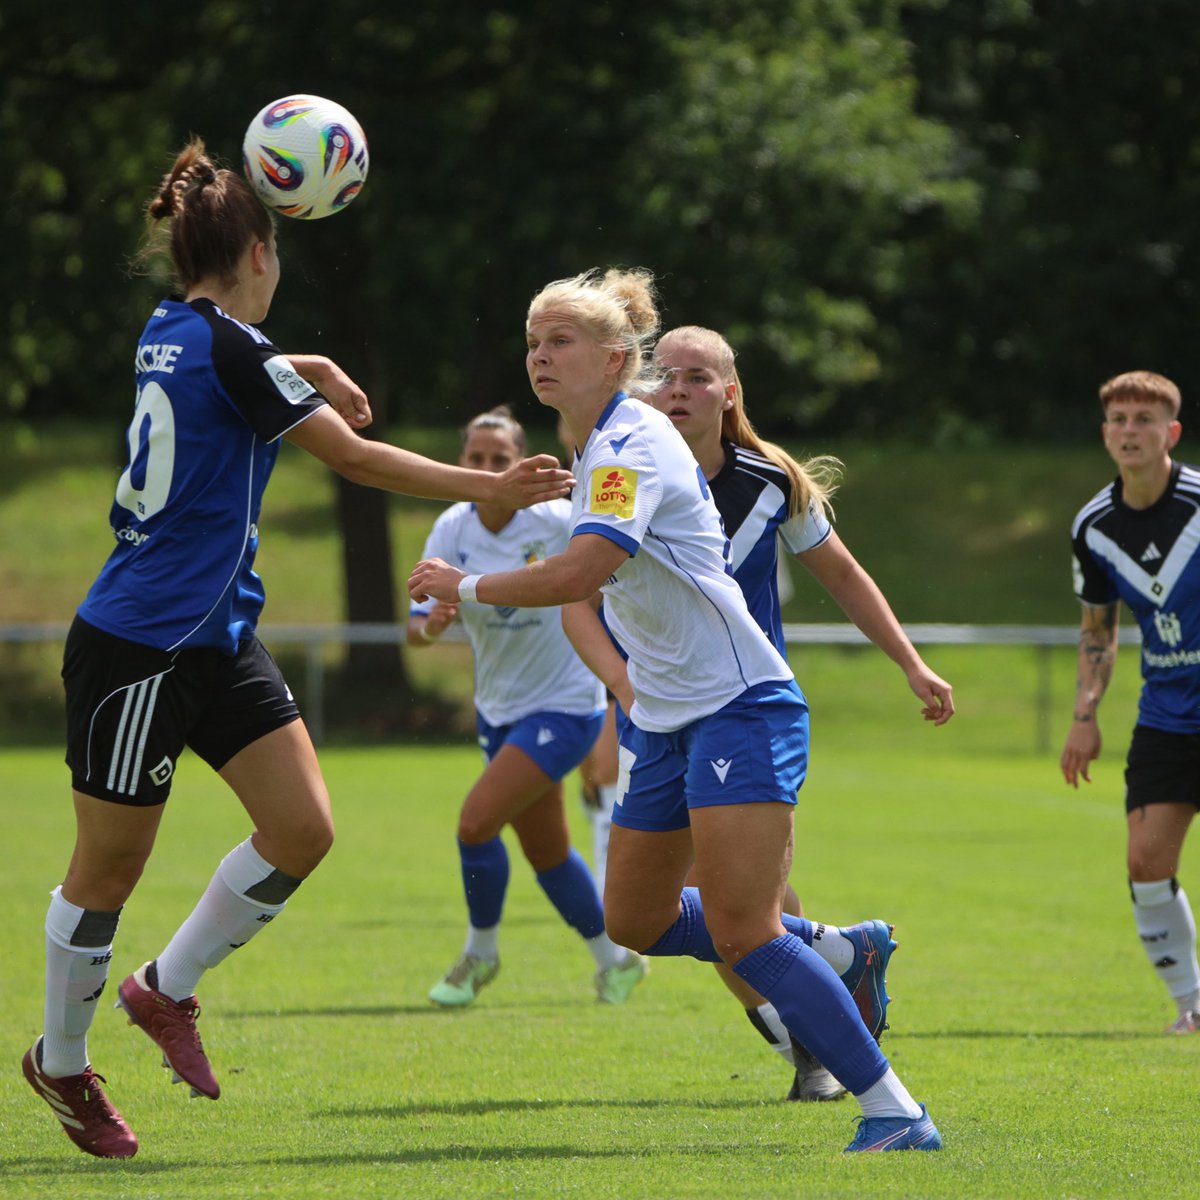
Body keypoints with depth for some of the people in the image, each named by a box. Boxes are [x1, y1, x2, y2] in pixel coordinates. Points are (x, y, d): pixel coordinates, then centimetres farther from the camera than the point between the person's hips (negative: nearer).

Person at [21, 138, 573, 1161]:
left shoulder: (169, 335, 8)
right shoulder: (230, 347, -17)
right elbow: (354, 455, -14)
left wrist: (303, 370, 23)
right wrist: (491, 490, -9)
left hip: (215, 639, 9)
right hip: (136, 645, -9)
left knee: (302, 828, 1)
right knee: (109, 866, 4)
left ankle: (168, 989, 18)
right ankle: (61, 1061, 20)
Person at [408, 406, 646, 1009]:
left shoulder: (558, 521, -21)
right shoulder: (451, 530, -10)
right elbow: (416, 628, -15)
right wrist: (429, 625, -37)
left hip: (564, 705, -5)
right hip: (499, 706, 5)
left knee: (477, 821, -19)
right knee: (546, 852, 15)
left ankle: (480, 952, 6)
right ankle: (614, 958, 37)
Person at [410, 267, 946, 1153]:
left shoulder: (632, 443, -16)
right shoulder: (601, 448, 14)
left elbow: (579, 573, -31)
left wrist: (464, 587, -21)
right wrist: (626, 679, 20)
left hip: (741, 706, -10)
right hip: (668, 718, 10)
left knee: (739, 931, -18)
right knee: (636, 920, 15)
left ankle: (896, 1113, -14)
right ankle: (834, 954, 29)